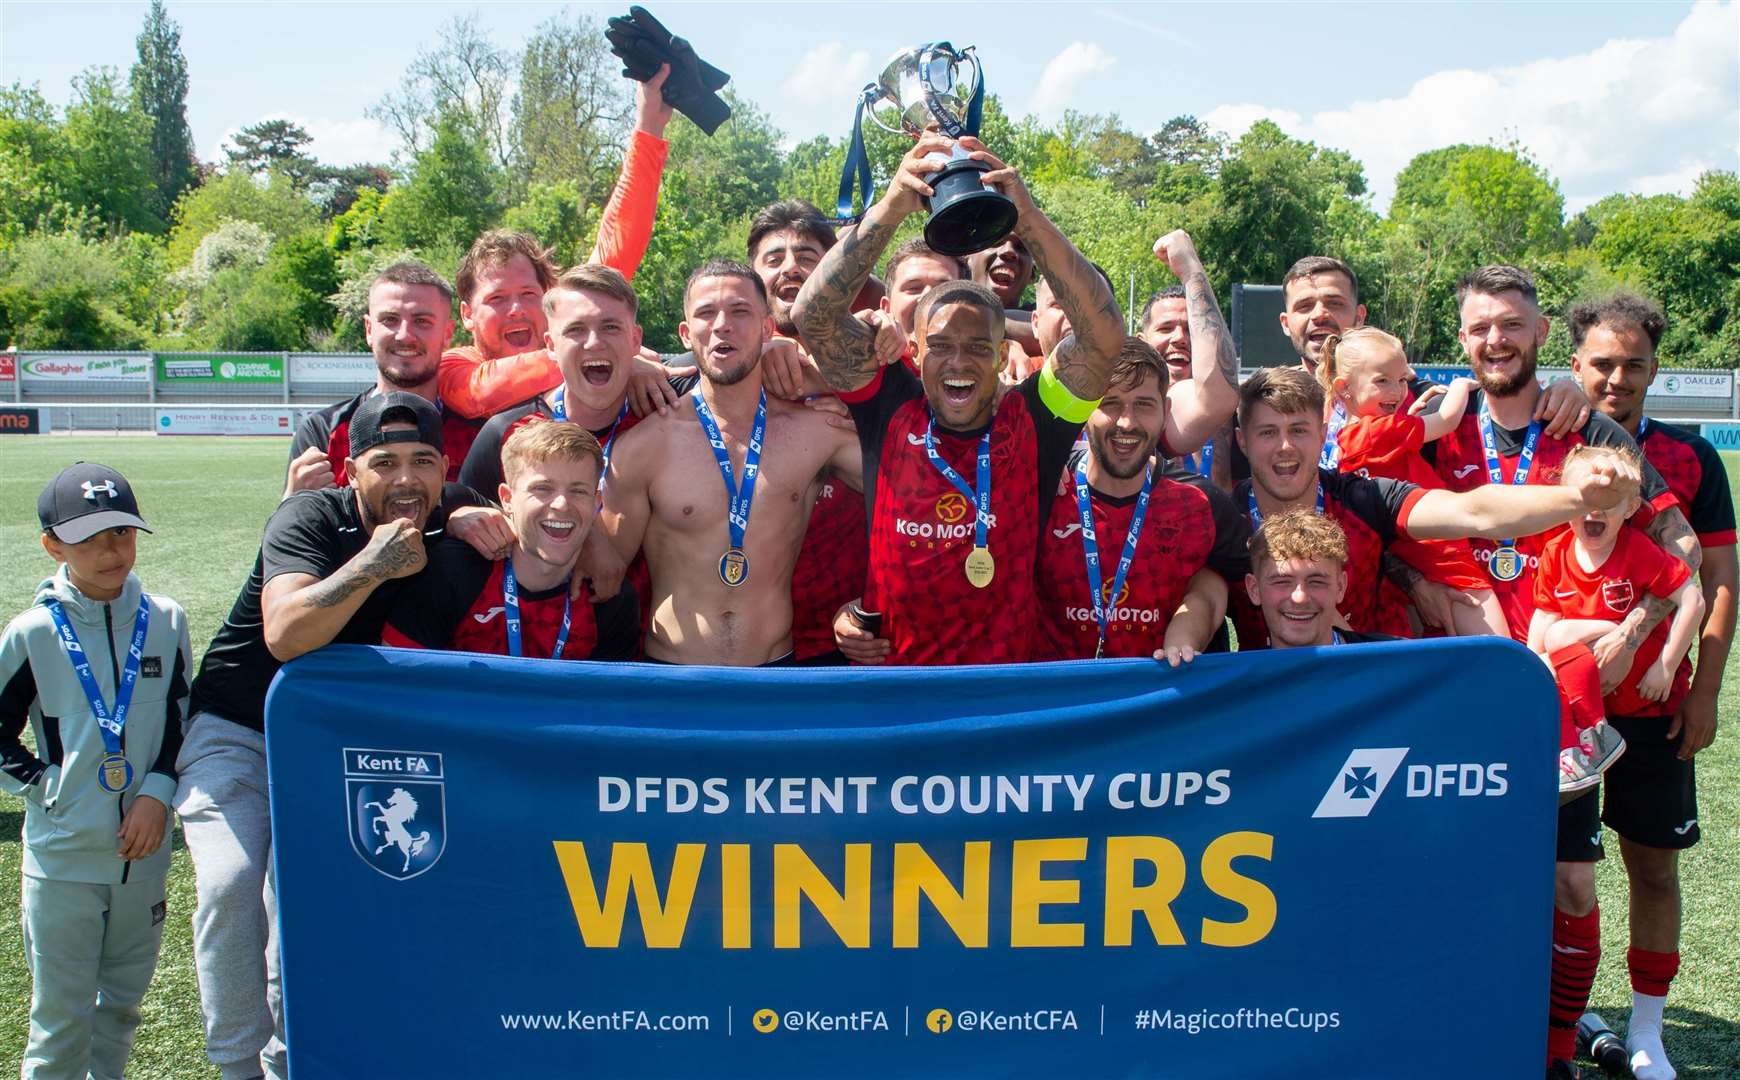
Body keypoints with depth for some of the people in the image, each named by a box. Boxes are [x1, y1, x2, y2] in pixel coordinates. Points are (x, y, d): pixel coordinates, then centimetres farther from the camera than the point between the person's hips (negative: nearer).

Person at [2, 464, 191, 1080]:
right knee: (61, 1012, 4)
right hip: (62, 851, -3)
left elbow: (181, 717, 4)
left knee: (124, 1000, 17)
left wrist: (158, 794, -8)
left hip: (144, 845, 3)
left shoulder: (166, 621, 0)